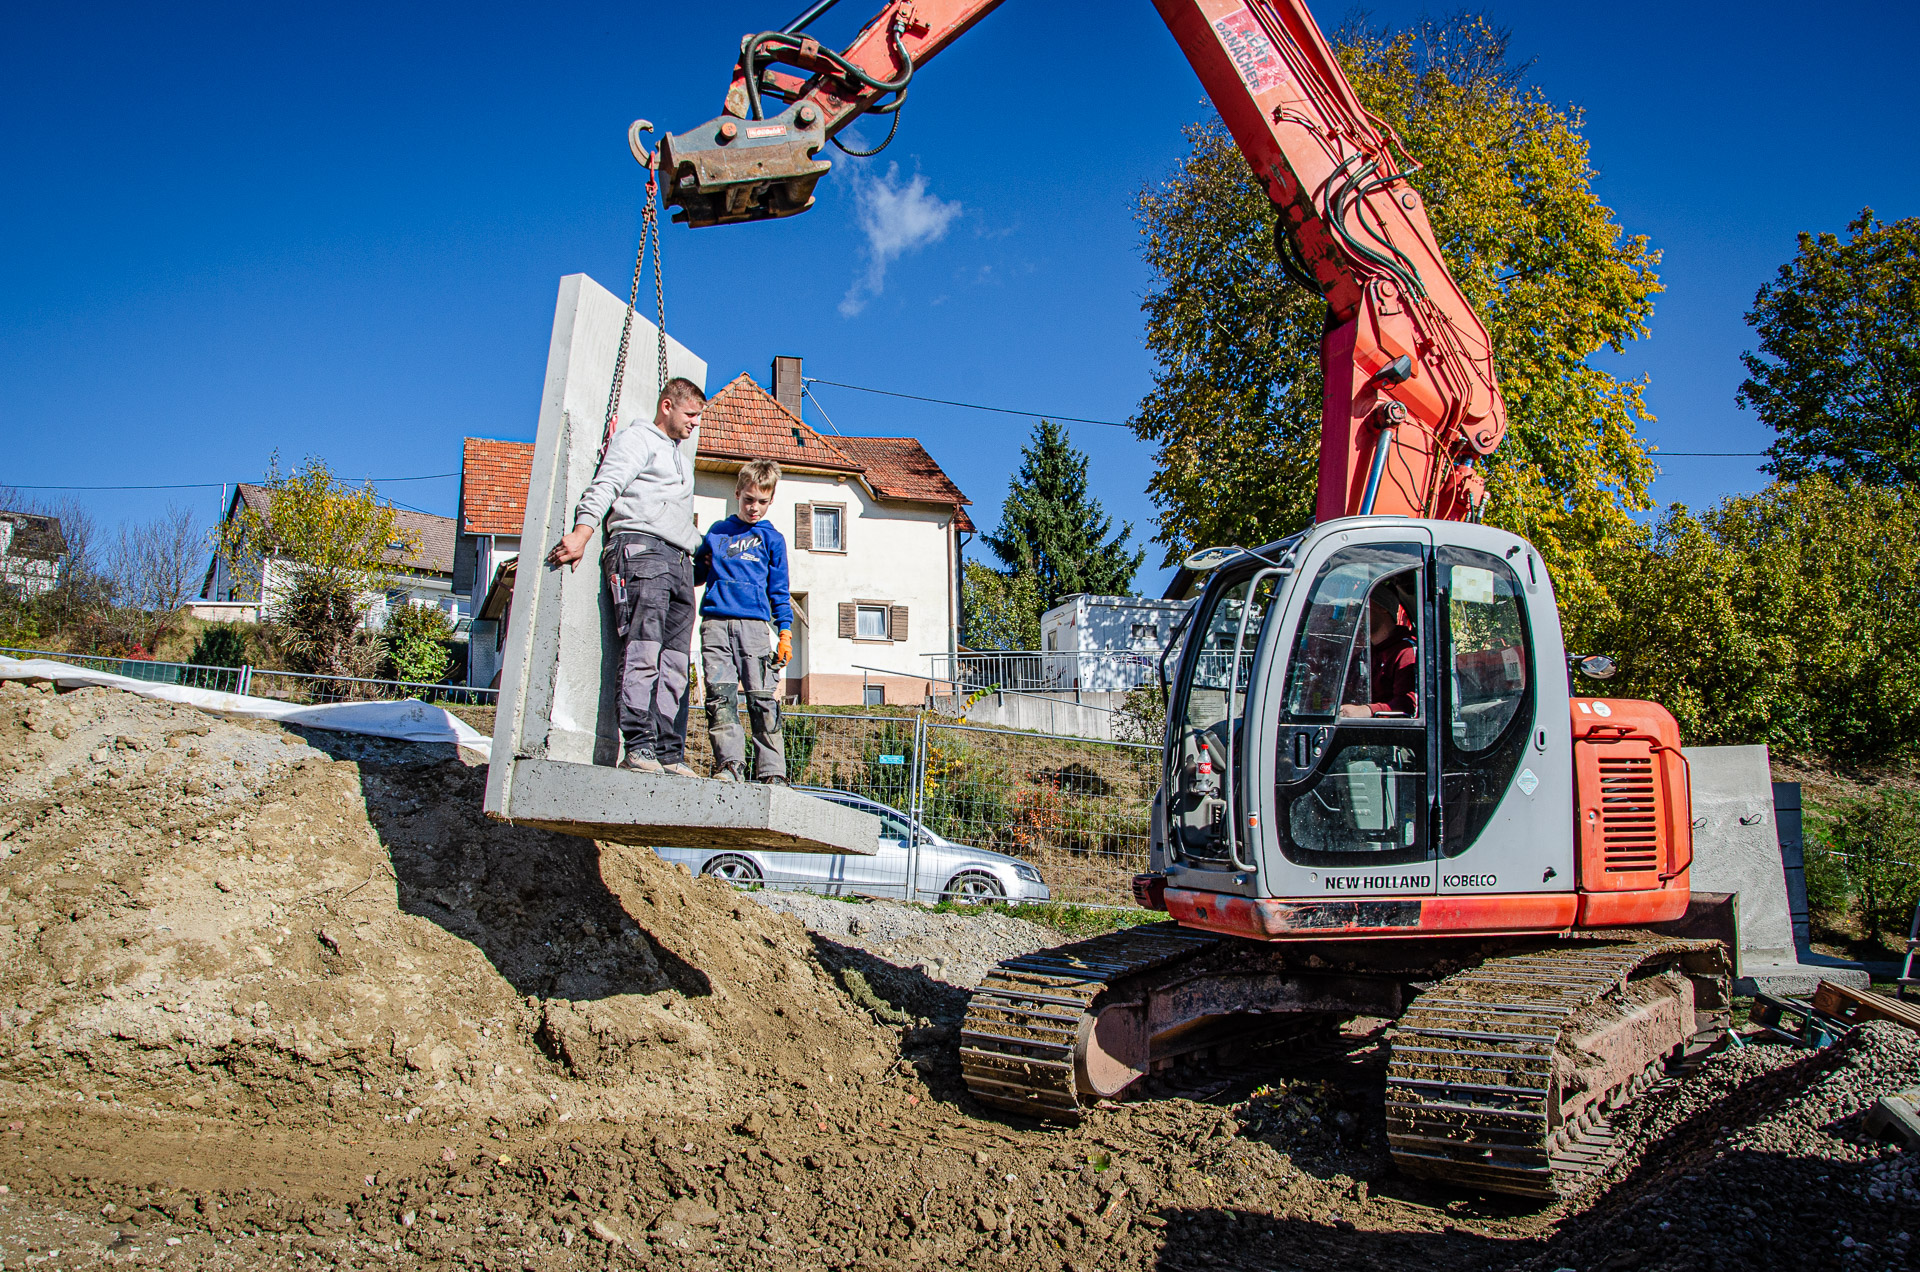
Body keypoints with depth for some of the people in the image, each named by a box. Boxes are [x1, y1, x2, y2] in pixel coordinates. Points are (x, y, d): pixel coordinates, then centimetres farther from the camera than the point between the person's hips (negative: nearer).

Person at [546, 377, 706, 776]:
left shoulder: (682, 462, 35)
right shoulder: (637, 439, 9)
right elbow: (605, 487, -7)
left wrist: (701, 549, 19)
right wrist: (582, 531, -20)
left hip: (680, 562, 8)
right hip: (641, 548, -8)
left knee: (675, 663, -3)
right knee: (643, 651, -18)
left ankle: (669, 754, -6)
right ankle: (639, 747, -22)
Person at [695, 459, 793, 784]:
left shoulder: (772, 538, 15)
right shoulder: (717, 531, 20)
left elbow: (779, 590, 13)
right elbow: (697, 574, 27)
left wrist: (785, 633, 5)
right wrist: (701, 562, 3)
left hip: (754, 623, -2)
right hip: (715, 622, 2)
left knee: (763, 698, -7)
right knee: (720, 694, -9)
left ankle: (772, 771, -5)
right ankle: (729, 763, -10)